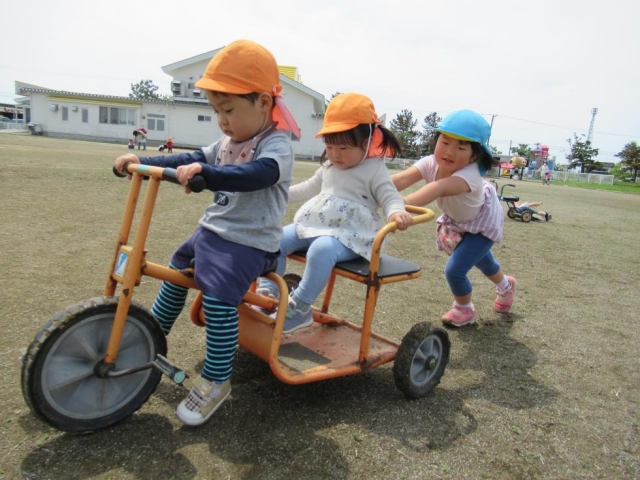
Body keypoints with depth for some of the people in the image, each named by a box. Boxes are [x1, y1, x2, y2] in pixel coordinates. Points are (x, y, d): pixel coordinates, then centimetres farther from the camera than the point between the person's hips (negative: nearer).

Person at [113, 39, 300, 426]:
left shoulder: (277, 145, -17)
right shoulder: (229, 141, 12)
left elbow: (254, 175, -37)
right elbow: (193, 159, 16)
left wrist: (204, 173, -50)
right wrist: (143, 162, 8)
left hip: (249, 242, -10)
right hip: (212, 231, 10)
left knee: (218, 297, -24)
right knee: (176, 273, 21)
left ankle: (215, 382, -4)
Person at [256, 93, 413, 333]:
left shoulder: (375, 169, -3)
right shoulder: (329, 166, 19)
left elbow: (390, 197, -10)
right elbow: (311, 187, 34)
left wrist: (396, 213, -34)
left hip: (347, 234, -8)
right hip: (313, 226, 8)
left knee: (321, 250, -38)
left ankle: (299, 309, -27)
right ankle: (268, 293, 3)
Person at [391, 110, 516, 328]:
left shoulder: (469, 175, -46)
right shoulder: (430, 163, -29)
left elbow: (439, 189, -66)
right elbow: (401, 179, -46)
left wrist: (404, 203, -82)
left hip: (482, 222, -7)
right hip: (457, 220, 7)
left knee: (454, 270, -15)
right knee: (478, 257, 31)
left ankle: (464, 310, 20)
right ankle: (505, 285, 65)